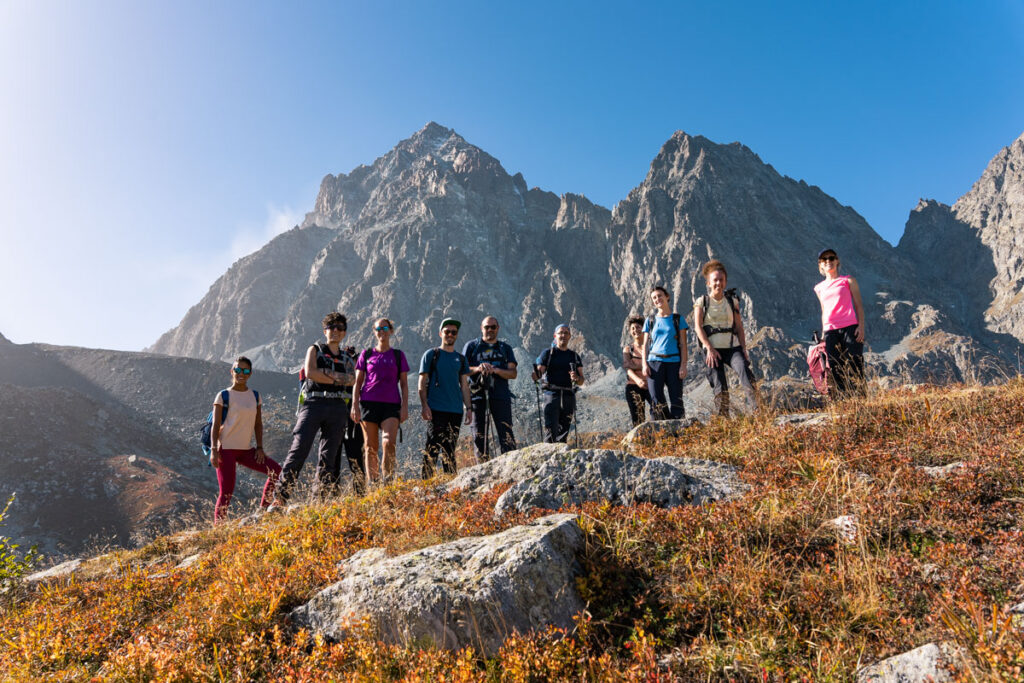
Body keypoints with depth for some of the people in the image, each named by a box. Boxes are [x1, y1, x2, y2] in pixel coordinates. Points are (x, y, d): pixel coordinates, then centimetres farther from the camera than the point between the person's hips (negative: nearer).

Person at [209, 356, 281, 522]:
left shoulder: (255, 396, 11)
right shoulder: (224, 396, -3)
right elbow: (215, 425, -5)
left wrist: (260, 448, 2)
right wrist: (214, 450, -15)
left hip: (246, 450, 5)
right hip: (226, 448, -5)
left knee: (276, 471, -7)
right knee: (226, 492, -8)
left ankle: (263, 510, 3)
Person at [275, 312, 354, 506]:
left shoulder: (345, 359, 20)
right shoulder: (315, 350, 11)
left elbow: (352, 380, 0)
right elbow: (310, 372, -7)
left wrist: (327, 372, -9)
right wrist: (337, 379, -1)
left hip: (337, 408, 3)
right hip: (313, 403, -3)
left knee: (329, 455, 2)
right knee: (299, 450, -12)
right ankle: (281, 496, -8)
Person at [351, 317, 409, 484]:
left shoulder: (398, 355, 13)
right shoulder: (366, 354, 13)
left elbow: (404, 384, 11)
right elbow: (357, 382, 12)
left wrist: (405, 406, 1)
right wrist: (355, 405, 1)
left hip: (391, 404, -1)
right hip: (369, 402, 1)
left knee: (389, 442, -20)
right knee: (371, 447, 0)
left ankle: (388, 480, -12)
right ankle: (372, 483, 7)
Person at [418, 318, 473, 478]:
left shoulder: (461, 358, 16)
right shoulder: (431, 354, 4)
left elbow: (464, 385, 17)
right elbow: (422, 383, 0)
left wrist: (468, 408, 8)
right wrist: (424, 405, -10)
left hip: (456, 410, 4)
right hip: (436, 409, -4)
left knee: (450, 450, 9)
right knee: (432, 447, -9)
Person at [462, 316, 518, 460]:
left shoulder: (505, 348, 17)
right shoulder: (471, 346, 14)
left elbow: (513, 373, 7)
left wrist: (496, 370, -12)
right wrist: (478, 369, -15)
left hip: (501, 396, 0)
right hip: (478, 395, 0)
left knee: (506, 434, -7)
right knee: (479, 435, 0)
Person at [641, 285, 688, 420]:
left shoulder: (678, 319, 9)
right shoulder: (650, 320, 14)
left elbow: (683, 345, 5)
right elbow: (645, 345, 12)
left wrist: (683, 365, -5)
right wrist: (644, 364, -1)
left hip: (674, 362, -1)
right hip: (654, 362, 1)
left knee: (676, 400, -4)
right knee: (656, 400, -8)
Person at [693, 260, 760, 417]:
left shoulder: (732, 301, 14)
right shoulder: (702, 302, 5)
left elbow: (739, 327, 12)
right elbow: (698, 327, -3)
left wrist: (744, 349, 0)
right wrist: (709, 349, -13)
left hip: (733, 347, 2)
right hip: (712, 349, -2)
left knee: (745, 371, -24)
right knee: (720, 387, -5)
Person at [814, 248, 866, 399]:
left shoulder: (848, 281, 9)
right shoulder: (819, 288, 17)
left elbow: (858, 305, 5)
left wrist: (861, 326, -7)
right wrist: (823, 335, 16)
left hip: (850, 327, -3)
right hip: (830, 331, 3)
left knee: (854, 366, -8)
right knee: (835, 370, -1)